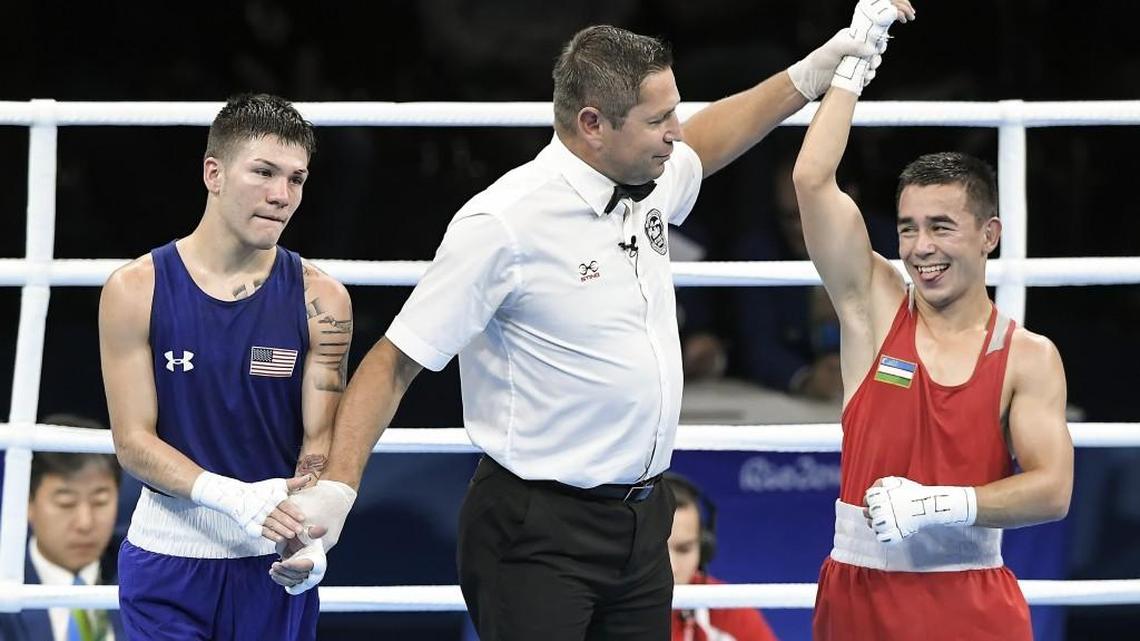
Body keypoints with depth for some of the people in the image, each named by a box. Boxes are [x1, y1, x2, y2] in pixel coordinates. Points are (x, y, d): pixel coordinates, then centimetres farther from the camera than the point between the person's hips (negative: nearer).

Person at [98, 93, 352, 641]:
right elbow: (133, 442, -8)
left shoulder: (320, 301, -2)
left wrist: (308, 535, -24)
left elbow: (320, 440, -4)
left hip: (275, 563, 1)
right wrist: (237, 497, -24)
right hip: (168, 558, -1)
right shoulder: (135, 291, -5)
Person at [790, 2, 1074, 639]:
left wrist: (940, 504, -23)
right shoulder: (874, 308, 3)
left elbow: (1052, 489, -10)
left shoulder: (1030, 358, -1)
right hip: (861, 588, 1)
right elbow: (813, 179, -5)